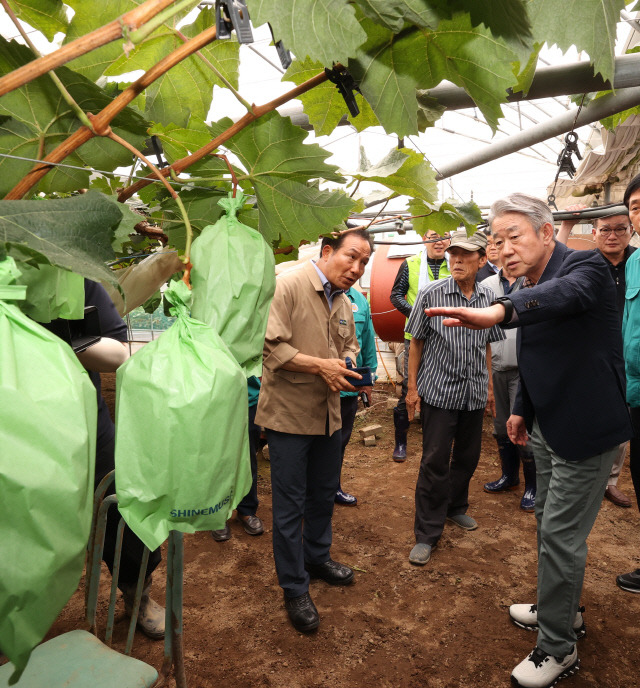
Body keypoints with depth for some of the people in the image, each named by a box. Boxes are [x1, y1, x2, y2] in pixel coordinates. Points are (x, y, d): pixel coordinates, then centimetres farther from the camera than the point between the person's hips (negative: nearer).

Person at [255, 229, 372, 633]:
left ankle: (316, 557, 46)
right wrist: (321, 365, -23)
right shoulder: (288, 287, -16)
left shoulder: (345, 303, 8)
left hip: (329, 414, 8)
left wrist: (347, 366, -4)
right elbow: (269, 346, -22)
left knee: (324, 494, 23)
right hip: (289, 414, -7)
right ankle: (295, 588, 24)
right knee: (290, 505, 5)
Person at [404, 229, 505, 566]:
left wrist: (489, 384, 13)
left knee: (468, 456, 17)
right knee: (434, 461, -1)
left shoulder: (488, 298, 2)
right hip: (438, 391, -4)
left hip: (474, 393, 4)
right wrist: (412, 387, -4)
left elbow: (487, 346, 13)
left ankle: (455, 507, 41)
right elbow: (417, 342, -3)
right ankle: (427, 533, 12)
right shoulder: (431, 294, -9)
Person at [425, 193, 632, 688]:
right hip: (550, 428, 9)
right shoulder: (532, 288, 7)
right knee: (551, 522, 21)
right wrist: (523, 408, 16)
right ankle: (563, 609, 43)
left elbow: (565, 293, -45)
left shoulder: (585, 267, -19)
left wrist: (501, 310, -62)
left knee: (560, 534, -1)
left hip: (586, 430, -9)